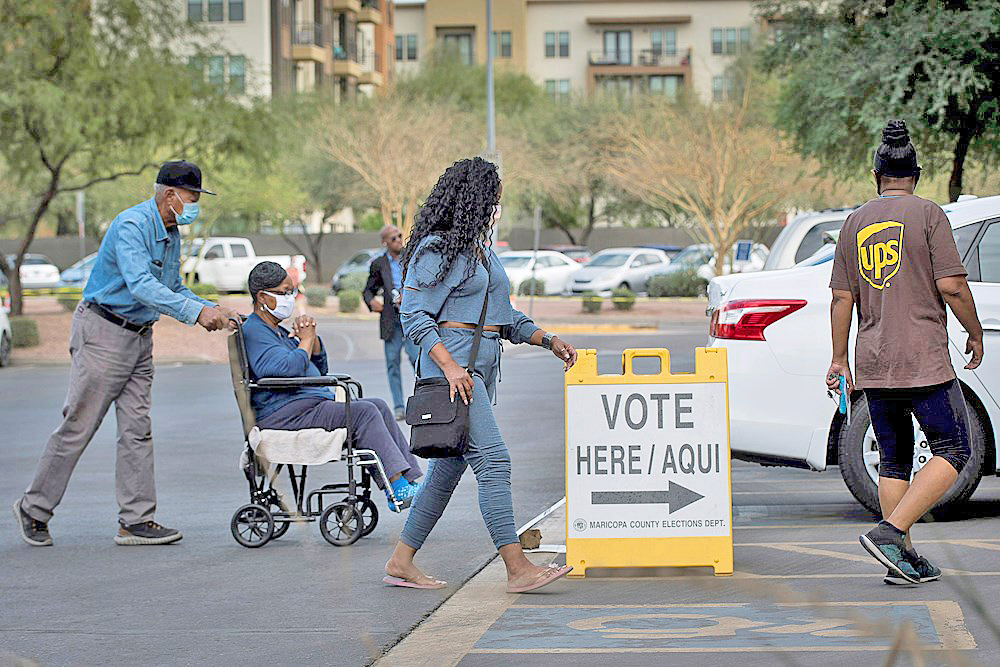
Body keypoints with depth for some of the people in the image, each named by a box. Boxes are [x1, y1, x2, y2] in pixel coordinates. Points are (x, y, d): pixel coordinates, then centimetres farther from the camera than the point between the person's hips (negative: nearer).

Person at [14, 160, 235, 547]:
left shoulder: (172, 233, 11)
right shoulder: (131, 225, -19)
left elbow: (173, 288, 19)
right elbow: (141, 286, -31)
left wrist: (212, 310, 1)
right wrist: (196, 312, -35)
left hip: (140, 337, 9)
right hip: (103, 333, -9)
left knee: (137, 429, 4)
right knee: (79, 425, -3)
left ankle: (136, 521, 5)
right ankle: (34, 510, 9)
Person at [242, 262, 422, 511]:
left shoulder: (276, 330, 23)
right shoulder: (254, 332, -10)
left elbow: (320, 368, 24)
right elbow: (290, 367, -26)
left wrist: (312, 336, 7)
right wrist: (306, 339, -7)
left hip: (313, 406, 11)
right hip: (286, 414, -11)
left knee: (378, 407, 1)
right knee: (364, 412, -21)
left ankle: (411, 479, -6)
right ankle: (398, 490, -24)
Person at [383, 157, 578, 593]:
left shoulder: (481, 250, 21)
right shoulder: (436, 249, -7)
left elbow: (504, 317, 27)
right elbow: (414, 316, -12)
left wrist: (547, 340, 14)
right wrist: (450, 366, -22)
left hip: (481, 368, 9)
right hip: (451, 363, -9)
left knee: (448, 468, 9)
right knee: (493, 459, -15)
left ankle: (401, 562, 16)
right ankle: (517, 569, -17)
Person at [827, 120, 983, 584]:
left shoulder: (855, 222, 10)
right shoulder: (928, 214, -5)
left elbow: (841, 297, 10)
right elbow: (951, 285, -11)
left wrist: (839, 360, 16)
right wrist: (976, 333, 3)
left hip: (873, 365, 6)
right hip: (924, 361, -6)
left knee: (894, 461, 12)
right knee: (954, 451, 1)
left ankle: (904, 560, 11)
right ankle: (890, 532, -14)